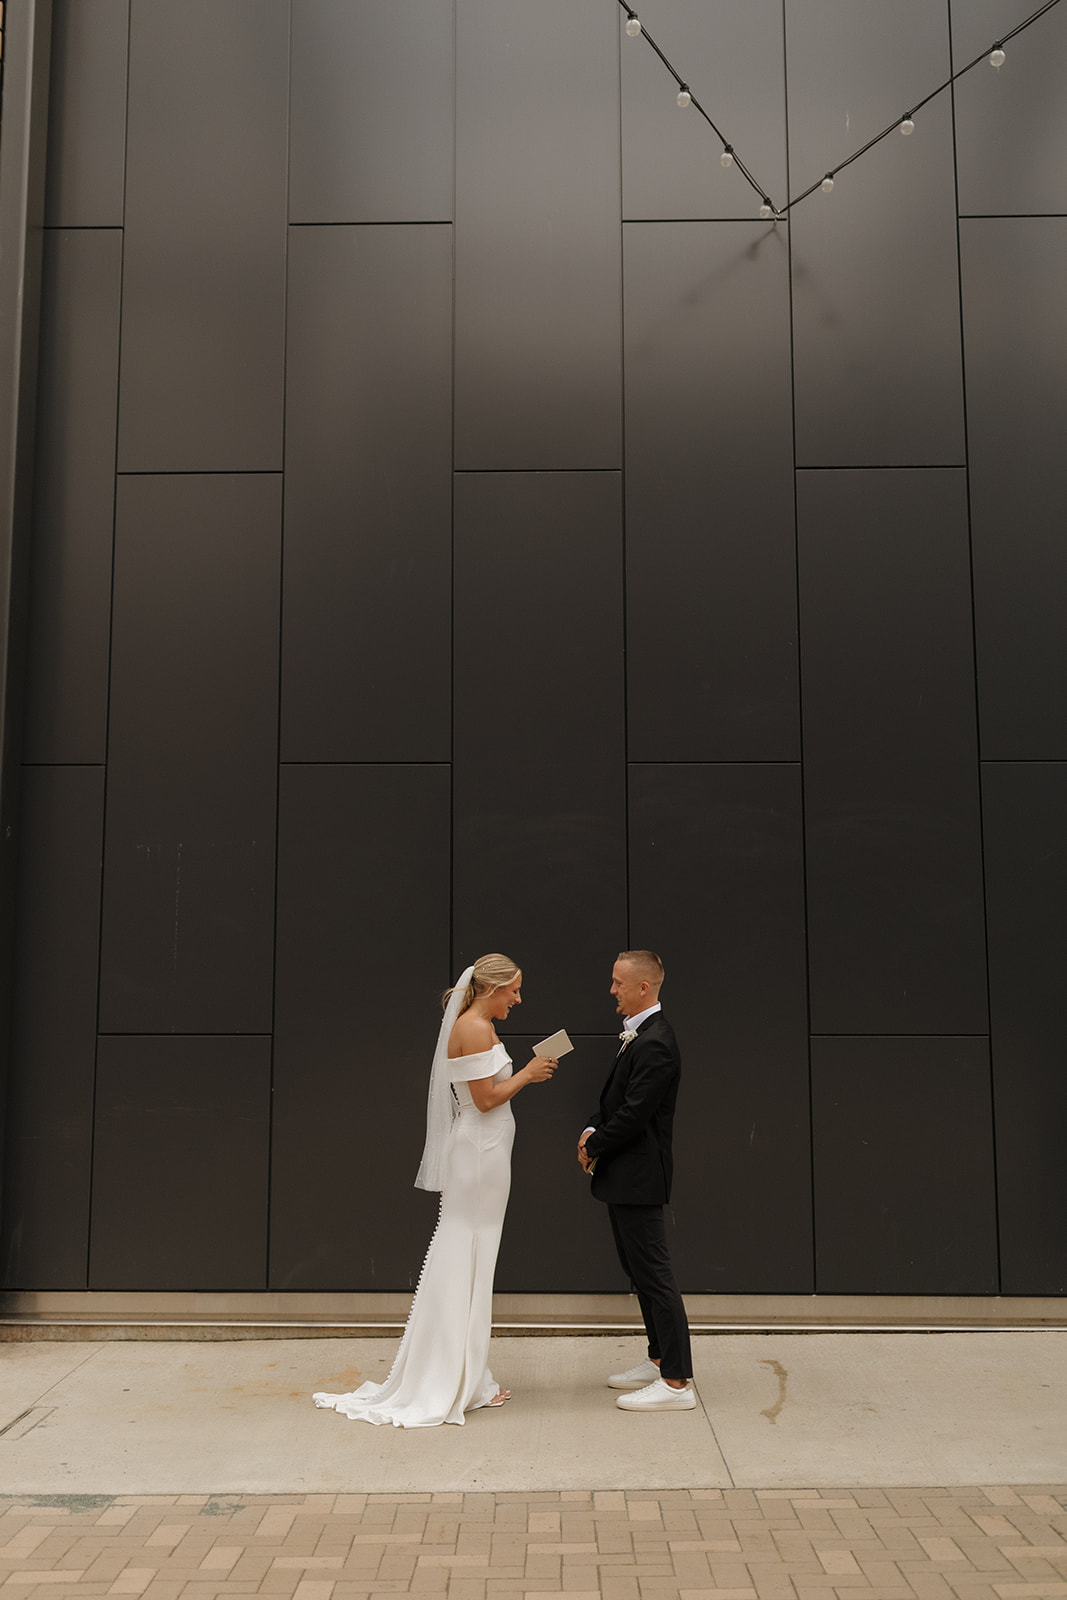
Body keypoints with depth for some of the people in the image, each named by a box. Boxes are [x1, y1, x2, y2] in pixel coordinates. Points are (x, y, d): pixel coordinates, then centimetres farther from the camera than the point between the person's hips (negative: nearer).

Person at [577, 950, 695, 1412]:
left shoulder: (655, 1044, -21)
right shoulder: (638, 1035, 12)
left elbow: (634, 1114, -23)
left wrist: (594, 1146, -10)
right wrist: (593, 1131, 2)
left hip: (639, 1175, -11)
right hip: (626, 1175, 11)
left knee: (653, 1270, -5)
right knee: (638, 1268, 18)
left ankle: (676, 1382, 3)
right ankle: (662, 1357, 31)